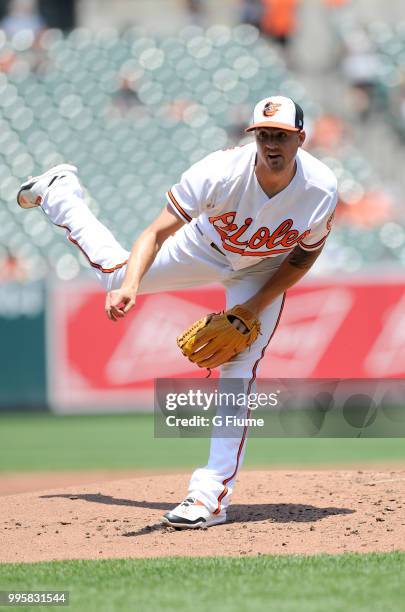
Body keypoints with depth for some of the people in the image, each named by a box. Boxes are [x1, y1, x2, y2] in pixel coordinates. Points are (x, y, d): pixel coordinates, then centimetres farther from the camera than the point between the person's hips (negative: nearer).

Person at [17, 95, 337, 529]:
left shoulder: (321, 189, -35)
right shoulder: (221, 173, -41)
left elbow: (305, 254, -15)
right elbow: (156, 234, -38)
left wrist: (253, 309, -22)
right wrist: (131, 286, -55)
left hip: (265, 271, 0)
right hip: (206, 247, 0)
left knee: (240, 369, -14)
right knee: (117, 275, 18)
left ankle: (212, 494, -11)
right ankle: (59, 192, 46)